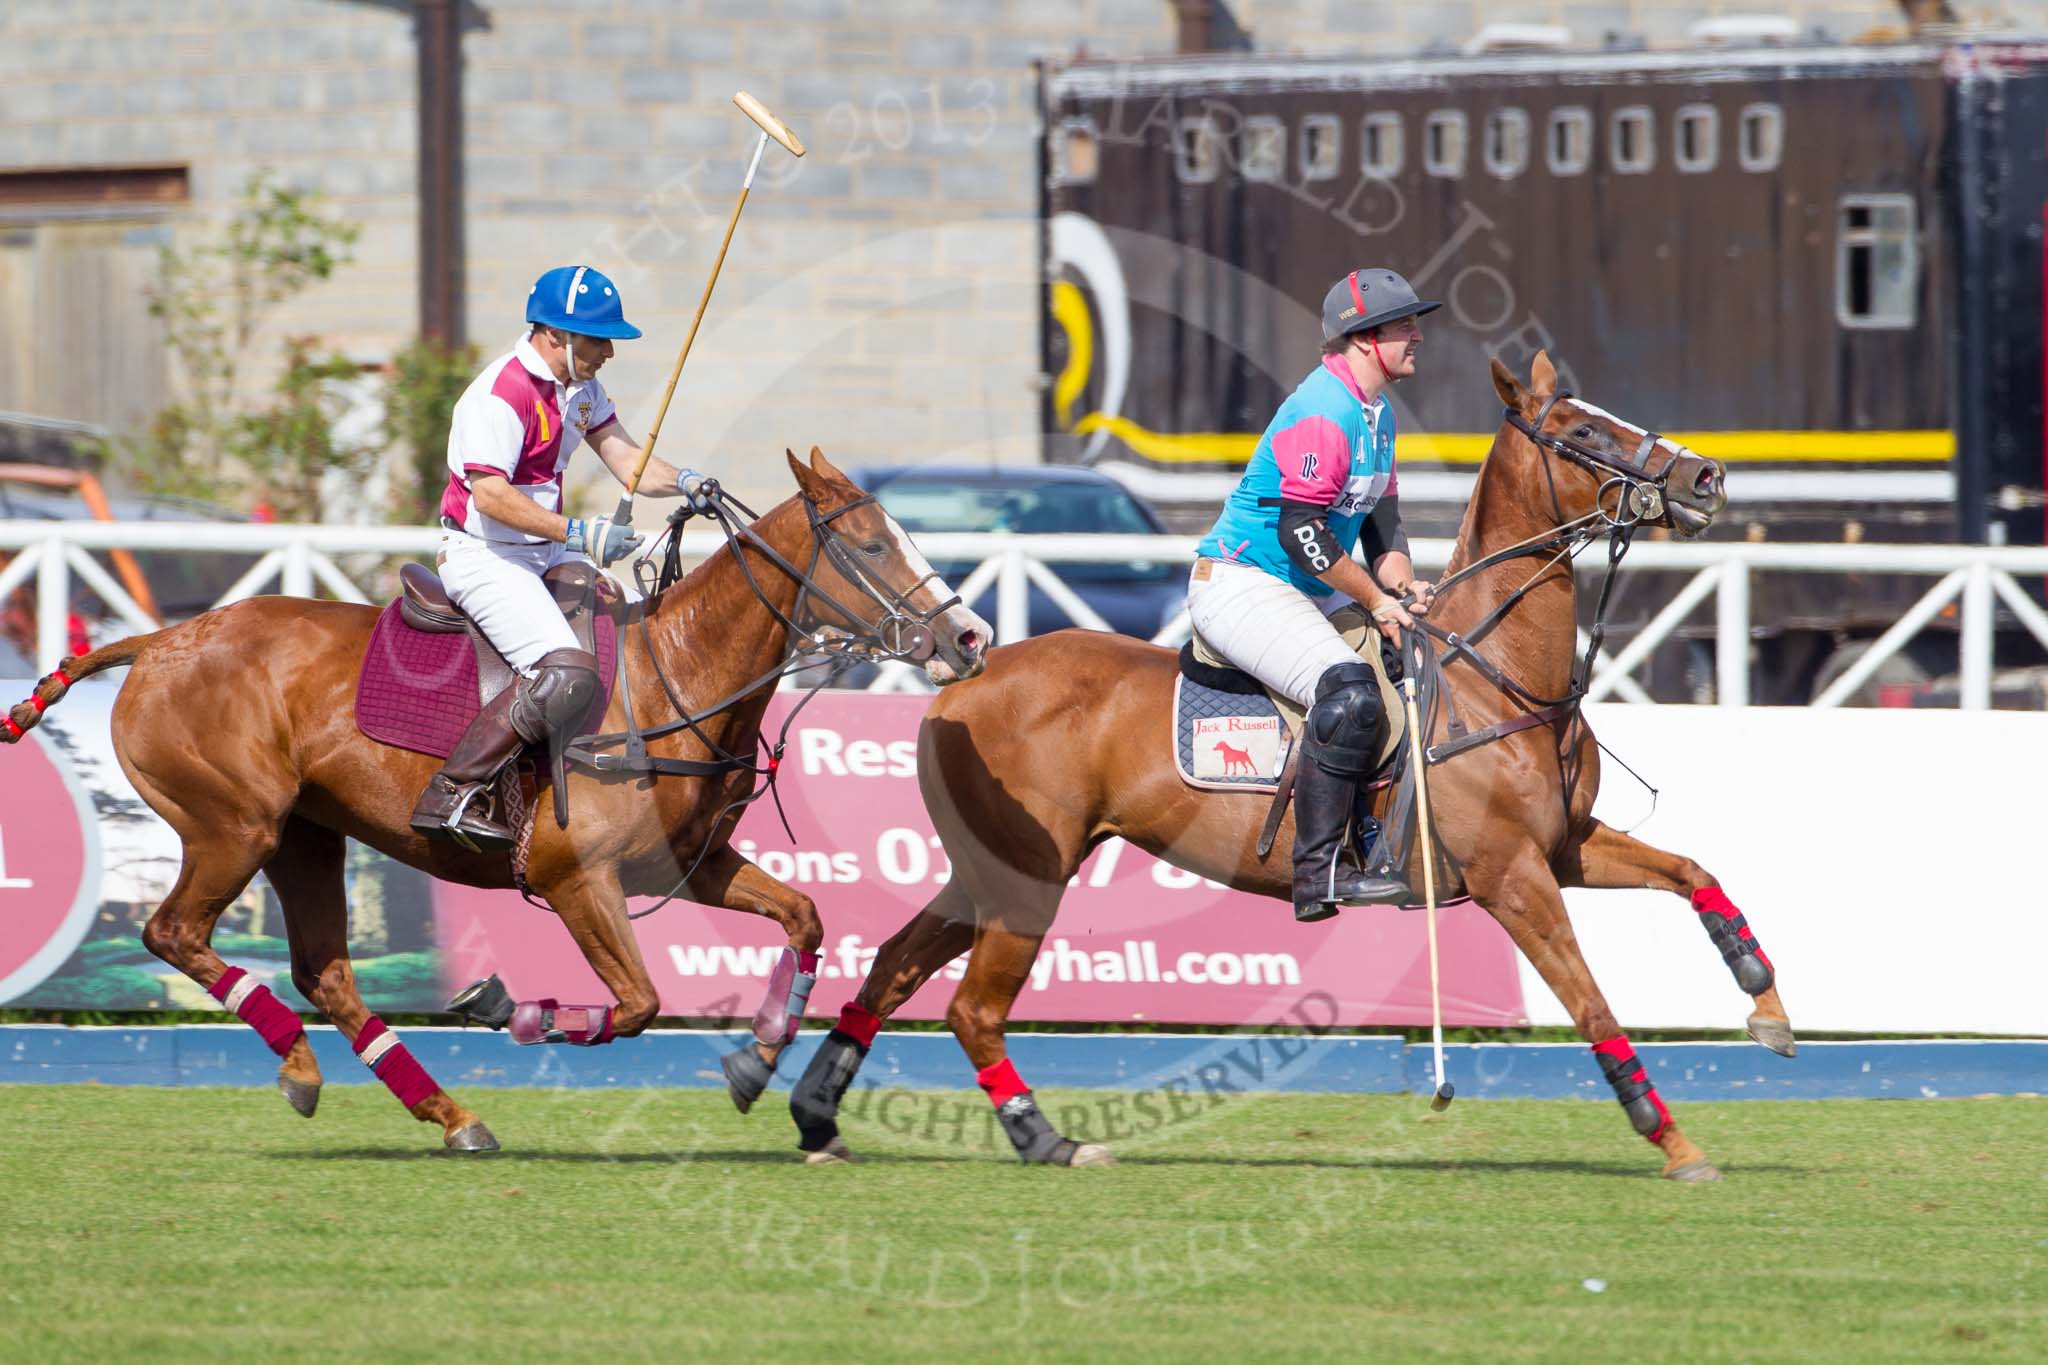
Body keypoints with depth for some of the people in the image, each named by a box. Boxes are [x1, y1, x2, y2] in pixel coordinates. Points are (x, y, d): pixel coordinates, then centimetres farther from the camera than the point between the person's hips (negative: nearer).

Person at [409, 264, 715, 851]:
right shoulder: (500, 395, -20)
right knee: (567, 674, -27)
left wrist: (682, 483, -14)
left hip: (548, 553, 10)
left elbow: (623, 458, 7)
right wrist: (578, 533, -32)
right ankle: (453, 795, -24)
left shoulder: (581, 385, 10)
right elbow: (490, 495, -26)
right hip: (485, 557, -10)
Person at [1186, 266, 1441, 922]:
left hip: (1306, 594, 11)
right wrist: (1378, 601, -18)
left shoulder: (1377, 414, 14)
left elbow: (1382, 518, 18)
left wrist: (1401, 584, -3)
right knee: (1348, 691, -31)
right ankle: (1319, 872, -32)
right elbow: (1301, 531, -25)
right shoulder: (1324, 412, -19)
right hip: (1238, 584, -11)